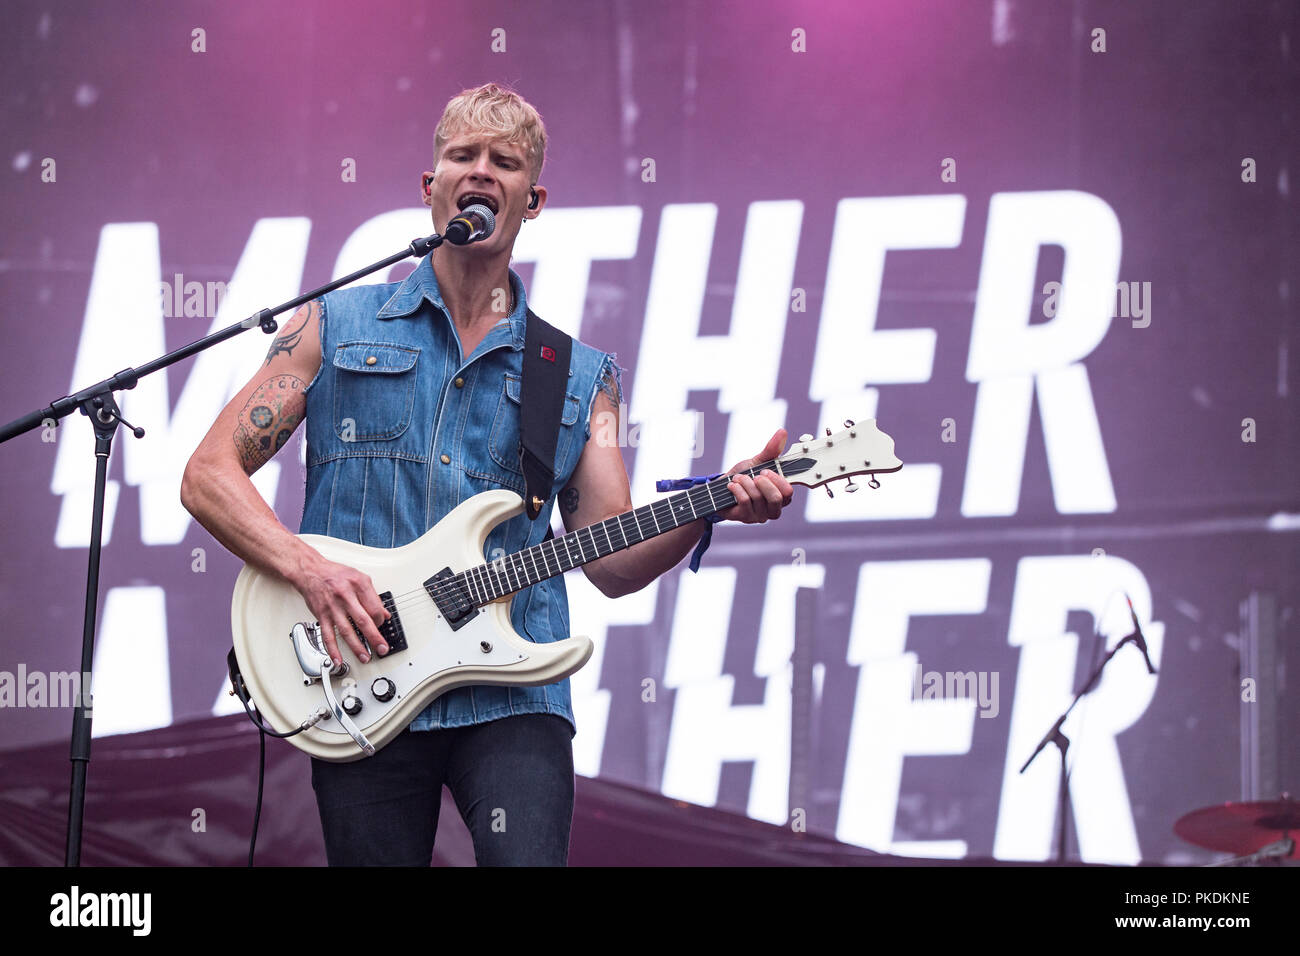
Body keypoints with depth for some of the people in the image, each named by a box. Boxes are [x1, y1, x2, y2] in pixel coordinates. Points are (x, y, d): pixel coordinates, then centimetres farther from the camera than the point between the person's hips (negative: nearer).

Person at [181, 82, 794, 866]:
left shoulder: (582, 378, 15)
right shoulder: (337, 329, 10)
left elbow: (613, 563, 8)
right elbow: (211, 475, 5)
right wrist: (311, 570, -10)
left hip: (512, 698, 0)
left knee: (526, 855, -22)